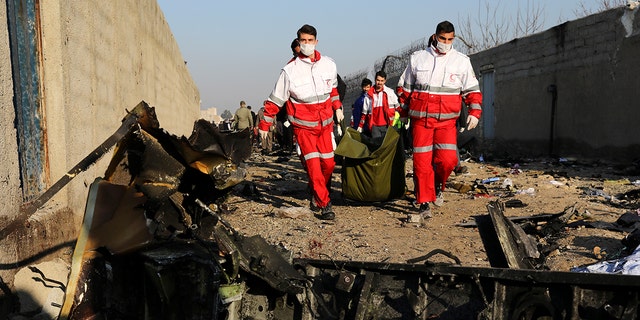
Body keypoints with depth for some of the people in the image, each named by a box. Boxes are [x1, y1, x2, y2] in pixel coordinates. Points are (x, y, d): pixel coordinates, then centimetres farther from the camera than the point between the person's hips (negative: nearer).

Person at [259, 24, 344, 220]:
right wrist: (264, 125, -1)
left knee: (328, 163, 6)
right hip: (303, 125, -4)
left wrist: (337, 107, 23)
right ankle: (324, 205, -4)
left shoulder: (329, 65, 2)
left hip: (325, 123, 4)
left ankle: (316, 194, 30)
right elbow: (275, 100, -4)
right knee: (313, 164, -11)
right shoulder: (290, 70, -10)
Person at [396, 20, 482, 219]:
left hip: (447, 121, 0)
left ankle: (438, 186, 21)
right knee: (421, 161, -3)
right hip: (420, 119, 0)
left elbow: (472, 90, 11)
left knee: (448, 159, -11)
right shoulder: (417, 58, 8)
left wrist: (474, 112, -2)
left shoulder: (462, 61, 8)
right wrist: (402, 113, 15)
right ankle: (424, 203, 8)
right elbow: (404, 88, 15)